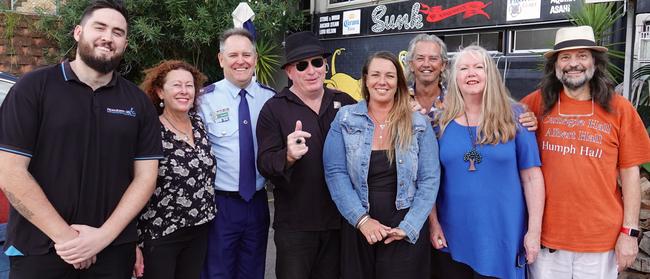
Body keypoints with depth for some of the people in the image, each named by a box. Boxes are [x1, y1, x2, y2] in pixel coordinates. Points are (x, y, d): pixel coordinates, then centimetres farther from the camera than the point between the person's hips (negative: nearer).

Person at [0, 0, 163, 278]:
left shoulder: (139, 102, 4)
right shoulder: (33, 87, -4)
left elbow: (145, 176, 1)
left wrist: (104, 235, -11)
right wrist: (64, 236, -13)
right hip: (38, 251, -2)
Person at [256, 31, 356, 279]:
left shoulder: (345, 103, 5)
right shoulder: (274, 109, -5)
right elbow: (264, 164, -11)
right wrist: (288, 156, -33)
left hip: (341, 219, 4)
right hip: (295, 224, -3)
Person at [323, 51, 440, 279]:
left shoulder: (419, 124, 0)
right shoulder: (345, 119, -1)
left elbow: (429, 180, -2)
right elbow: (335, 173, -6)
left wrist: (408, 227, -10)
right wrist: (361, 219, -13)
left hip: (405, 234, 0)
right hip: (358, 228, 0)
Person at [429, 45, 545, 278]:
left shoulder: (513, 116, -3)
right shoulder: (442, 120, 0)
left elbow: (531, 176, -3)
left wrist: (534, 230, -6)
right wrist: (433, 223, -1)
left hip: (501, 237, -1)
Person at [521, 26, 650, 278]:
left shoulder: (619, 109, -1)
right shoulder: (538, 102, -2)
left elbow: (630, 173, 1)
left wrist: (630, 231, -1)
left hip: (602, 239, 0)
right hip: (546, 235, 0)